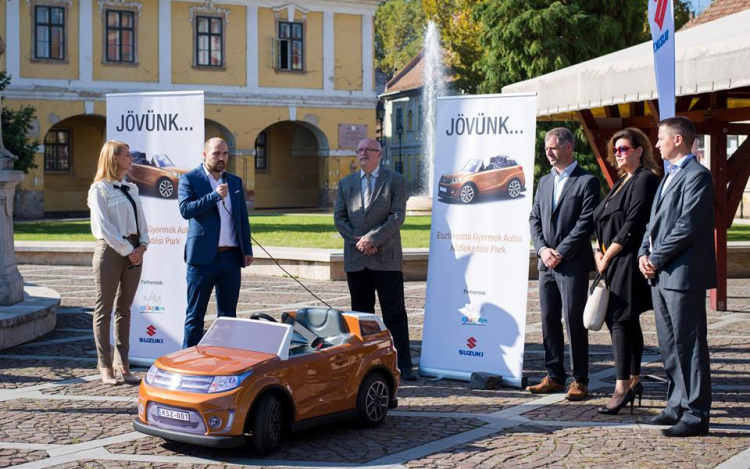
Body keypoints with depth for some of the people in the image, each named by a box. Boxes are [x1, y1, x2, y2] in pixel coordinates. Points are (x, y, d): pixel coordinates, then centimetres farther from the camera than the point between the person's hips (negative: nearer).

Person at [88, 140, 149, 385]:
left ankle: (123, 364, 14)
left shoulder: (130, 188, 16)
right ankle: (105, 366, 4)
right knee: (104, 310, 0)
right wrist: (127, 250, -15)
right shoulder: (99, 189, -5)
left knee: (124, 309, 10)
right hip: (110, 251, -7)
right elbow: (104, 226, -12)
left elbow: (141, 220, 15)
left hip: (134, 252, 7)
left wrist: (142, 246, -2)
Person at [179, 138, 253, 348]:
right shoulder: (189, 179, 1)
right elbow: (186, 210, -14)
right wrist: (215, 195, -19)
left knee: (228, 313, 9)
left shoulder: (235, 182, 15)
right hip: (203, 257, -5)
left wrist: (247, 249, 10)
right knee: (195, 314, 1)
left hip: (231, 257, 5)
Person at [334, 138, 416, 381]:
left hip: (386, 259, -4)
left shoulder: (395, 181, 2)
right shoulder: (346, 183, 14)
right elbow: (339, 217, 8)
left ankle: (403, 365, -2)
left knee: (395, 313, -3)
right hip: (356, 259, 4)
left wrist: (371, 239, -15)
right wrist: (357, 241, -7)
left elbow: (397, 217, -8)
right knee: (361, 313, 8)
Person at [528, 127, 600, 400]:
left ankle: (580, 381, 3)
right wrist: (542, 249, -3)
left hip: (573, 264, -7)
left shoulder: (587, 181, -6)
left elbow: (586, 223, -12)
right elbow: (535, 219, 13)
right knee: (549, 320, 9)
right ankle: (554, 377, 17)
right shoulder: (545, 181, 15)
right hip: (547, 264, 7)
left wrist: (560, 252, -15)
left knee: (575, 322, -3)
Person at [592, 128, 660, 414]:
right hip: (612, 261, 9)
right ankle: (634, 382, 19)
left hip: (628, 261, -9)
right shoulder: (622, 181, 19)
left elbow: (633, 224, -17)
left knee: (620, 321, -12)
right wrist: (599, 252, 3)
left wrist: (607, 256, -13)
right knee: (628, 322, 12)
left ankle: (622, 388, -13)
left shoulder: (645, 179, -10)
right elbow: (604, 221, 19)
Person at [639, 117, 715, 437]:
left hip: (683, 275, -10)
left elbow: (687, 227, -19)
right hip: (660, 275, 10)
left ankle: (696, 414, -1)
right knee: (669, 345, 15)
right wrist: (644, 254, 4)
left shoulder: (697, 176, -12)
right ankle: (677, 405, 24)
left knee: (689, 345, -6)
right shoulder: (669, 176, 19)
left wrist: (656, 259, -14)